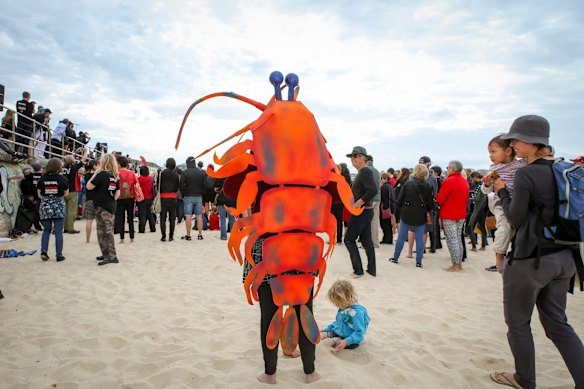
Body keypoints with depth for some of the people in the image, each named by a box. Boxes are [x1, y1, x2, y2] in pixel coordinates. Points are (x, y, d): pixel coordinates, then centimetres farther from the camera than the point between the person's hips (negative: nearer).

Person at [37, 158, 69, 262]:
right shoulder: (62, 179, -6)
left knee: (46, 230, 18)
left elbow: (39, 195, 4)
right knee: (58, 232, 3)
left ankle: (44, 251, 6)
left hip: (45, 207, 2)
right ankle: (59, 255, 7)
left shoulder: (42, 179, -1)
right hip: (59, 208, -2)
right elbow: (66, 193, 3)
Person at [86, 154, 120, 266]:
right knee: (108, 231, 16)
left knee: (105, 232, -5)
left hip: (102, 207, -8)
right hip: (111, 206, 8)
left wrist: (95, 173, -7)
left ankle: (111, 257, -6)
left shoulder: (101, 174, -15)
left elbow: (89, 186, -12)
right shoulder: (115, 176, 8)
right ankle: (107, 254, 26)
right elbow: (118, 192, 13)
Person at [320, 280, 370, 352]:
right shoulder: (343, 308, 3)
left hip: (351, 340, -8)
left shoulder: (357, 312, -24)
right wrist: (327, 329, 12)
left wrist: (346, 341, -35)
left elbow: (359, 333, -25)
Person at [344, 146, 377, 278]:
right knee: (366, 240, 13)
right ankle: (371, 269, 20)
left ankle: (358, 270, 4)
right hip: (365, 211, 10)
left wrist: (360, 202, -24)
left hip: (361, 212, -10)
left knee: (349, 239, -1)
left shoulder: (364, 171, -17)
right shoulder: (363, 171, 14)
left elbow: (373, 189, -29)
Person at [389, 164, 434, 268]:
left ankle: (395, 258, 21)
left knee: (401, 237, 10)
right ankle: (418, 262, 8)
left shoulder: (407, 184, -7)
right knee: (419, 239, 6)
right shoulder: (427, 187, -2)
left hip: (406, 214, -1)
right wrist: (428, 212, 20)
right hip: (421, 216, 1)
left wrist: (398, 211, 5)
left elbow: (399, 200, -6)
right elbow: (430, 203, 2)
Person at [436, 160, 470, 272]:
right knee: (458, 239, 15)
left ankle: (455, 265, 0)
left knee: (452, 240, -3)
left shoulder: (448, 181, -16)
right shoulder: (465, 182, 8)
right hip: (461, 215, 8)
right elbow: (466, 199, 16)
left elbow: (439, 199, -14)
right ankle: (459, 263, 21)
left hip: (449, 215, -7)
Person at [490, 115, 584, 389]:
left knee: (518, 323, 11)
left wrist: (502, 191, 1)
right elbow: (554, 209, 14)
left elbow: (516, 219, -11)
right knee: (557, 322, 18)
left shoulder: (525, 174, -16)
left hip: (531, 259, -7)